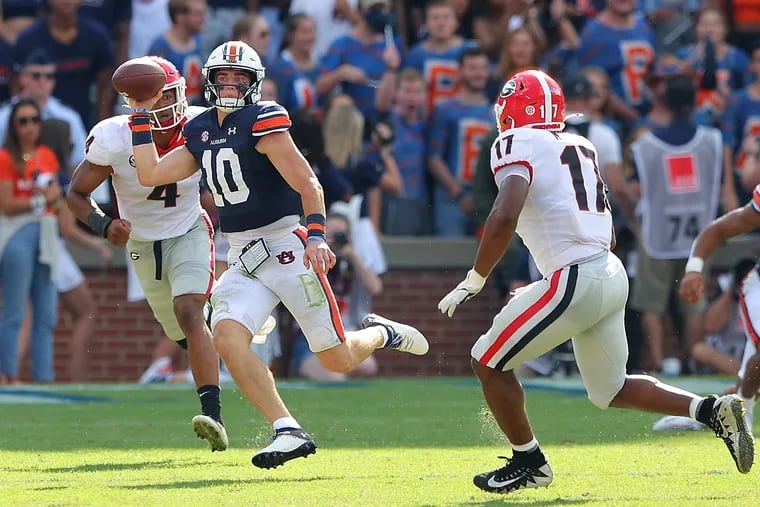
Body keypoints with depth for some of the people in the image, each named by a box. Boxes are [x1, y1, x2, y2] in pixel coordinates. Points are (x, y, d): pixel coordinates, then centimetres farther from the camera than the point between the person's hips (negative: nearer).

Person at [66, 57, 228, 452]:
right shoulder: (113, 141, -24)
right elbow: (76, 193, -14)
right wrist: (103, 225, -30)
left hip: (189, 233, -2)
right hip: (142, 245, 2)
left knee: (189, 314, -24)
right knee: (183, 333, 12)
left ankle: (213, 416, -33)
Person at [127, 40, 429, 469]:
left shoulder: (263, 121, -11)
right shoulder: (201, 132, 11)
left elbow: (308, 184, -18)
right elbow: (151, 175, 15)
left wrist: (316, 235, -31)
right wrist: (141, 116, 14)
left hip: (286, 247, -6)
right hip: (244, 259, 6)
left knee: (338, 359, -2)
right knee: (227, 337, -20)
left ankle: (381, 334, 33)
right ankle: (289, 432, -16)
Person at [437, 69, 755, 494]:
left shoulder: (517, 145, -7)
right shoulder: (581, 148, 17)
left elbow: (504, 219, -23)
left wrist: (474, 282, -14)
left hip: (575, 281, -8)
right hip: (613, 276, 8)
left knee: (488, 361, 7)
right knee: (611, 390, 22)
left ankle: (529, 462, 14)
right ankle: (711, 410, 9)